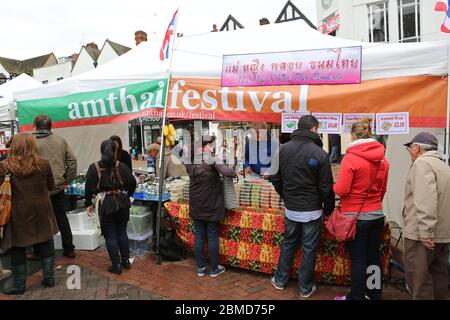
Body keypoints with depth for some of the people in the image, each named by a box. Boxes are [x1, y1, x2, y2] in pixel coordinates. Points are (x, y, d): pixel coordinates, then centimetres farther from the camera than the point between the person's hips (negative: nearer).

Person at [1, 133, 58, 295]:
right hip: (41, 211, 2)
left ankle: (19, 285, 22)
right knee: (45, 244, 15)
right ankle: (49, 278, 24)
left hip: (19, 213, -2)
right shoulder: (43, 164, -7)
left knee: (17, 248, 12)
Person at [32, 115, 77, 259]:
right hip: (58, 186, 4)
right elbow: (72, 160, 1)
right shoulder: (61, 140, 3)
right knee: (62, 218, 14)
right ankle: (69, 249, 20)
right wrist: (67, 179, 7)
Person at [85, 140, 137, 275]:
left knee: (110, 235, 6)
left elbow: (89, 188, -4)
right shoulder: (122, 166, 0)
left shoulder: (94, 168, -4)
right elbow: (132, 183, 3)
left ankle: (116, 265, 11)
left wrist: (89, 204, 7)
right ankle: (126, 261, 24)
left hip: (105, 204, -2)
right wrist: (127, 195, 19)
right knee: (122, 232, 16)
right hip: (122, 202, 3)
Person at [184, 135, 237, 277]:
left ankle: (200, 268, 22)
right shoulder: (212, 160, -17)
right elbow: (228, 173, -28)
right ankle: (214, 269, 19)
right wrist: (234, 171, -8)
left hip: (196, 206, 4)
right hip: (211, 206, -4)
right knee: (212, 236, 7)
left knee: (199, 236, 12)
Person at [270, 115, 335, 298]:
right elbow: (326, 188, -12)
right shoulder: (318, 153, -17)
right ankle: (306, 288, 24)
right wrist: (329, 209, 3)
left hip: (290, 209, 4)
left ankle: (280, 280, 32)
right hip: (312, 211, -4)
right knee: (309, 249, 10)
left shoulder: (283, 149, -3)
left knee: (288, 244, 21)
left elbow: (275, 180, 5)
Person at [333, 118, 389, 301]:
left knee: (358, 260, 5)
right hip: (377, 215, 6)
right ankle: (375, 294, 31)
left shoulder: (351, 158, -17)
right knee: (373, 257, 17)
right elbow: (383, 189, 13)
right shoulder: (383, 159, 3)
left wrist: (332, 186, 5)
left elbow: (341, 190, -17)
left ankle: (356, 297, 18)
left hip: (355, 217, -6)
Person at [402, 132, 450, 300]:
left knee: (418, 277, -2)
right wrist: (430, 231, 20)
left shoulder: (422, 163, -13)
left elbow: (425, 200, -24)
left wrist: (425, 232, -24)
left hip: (422, 234, -10)